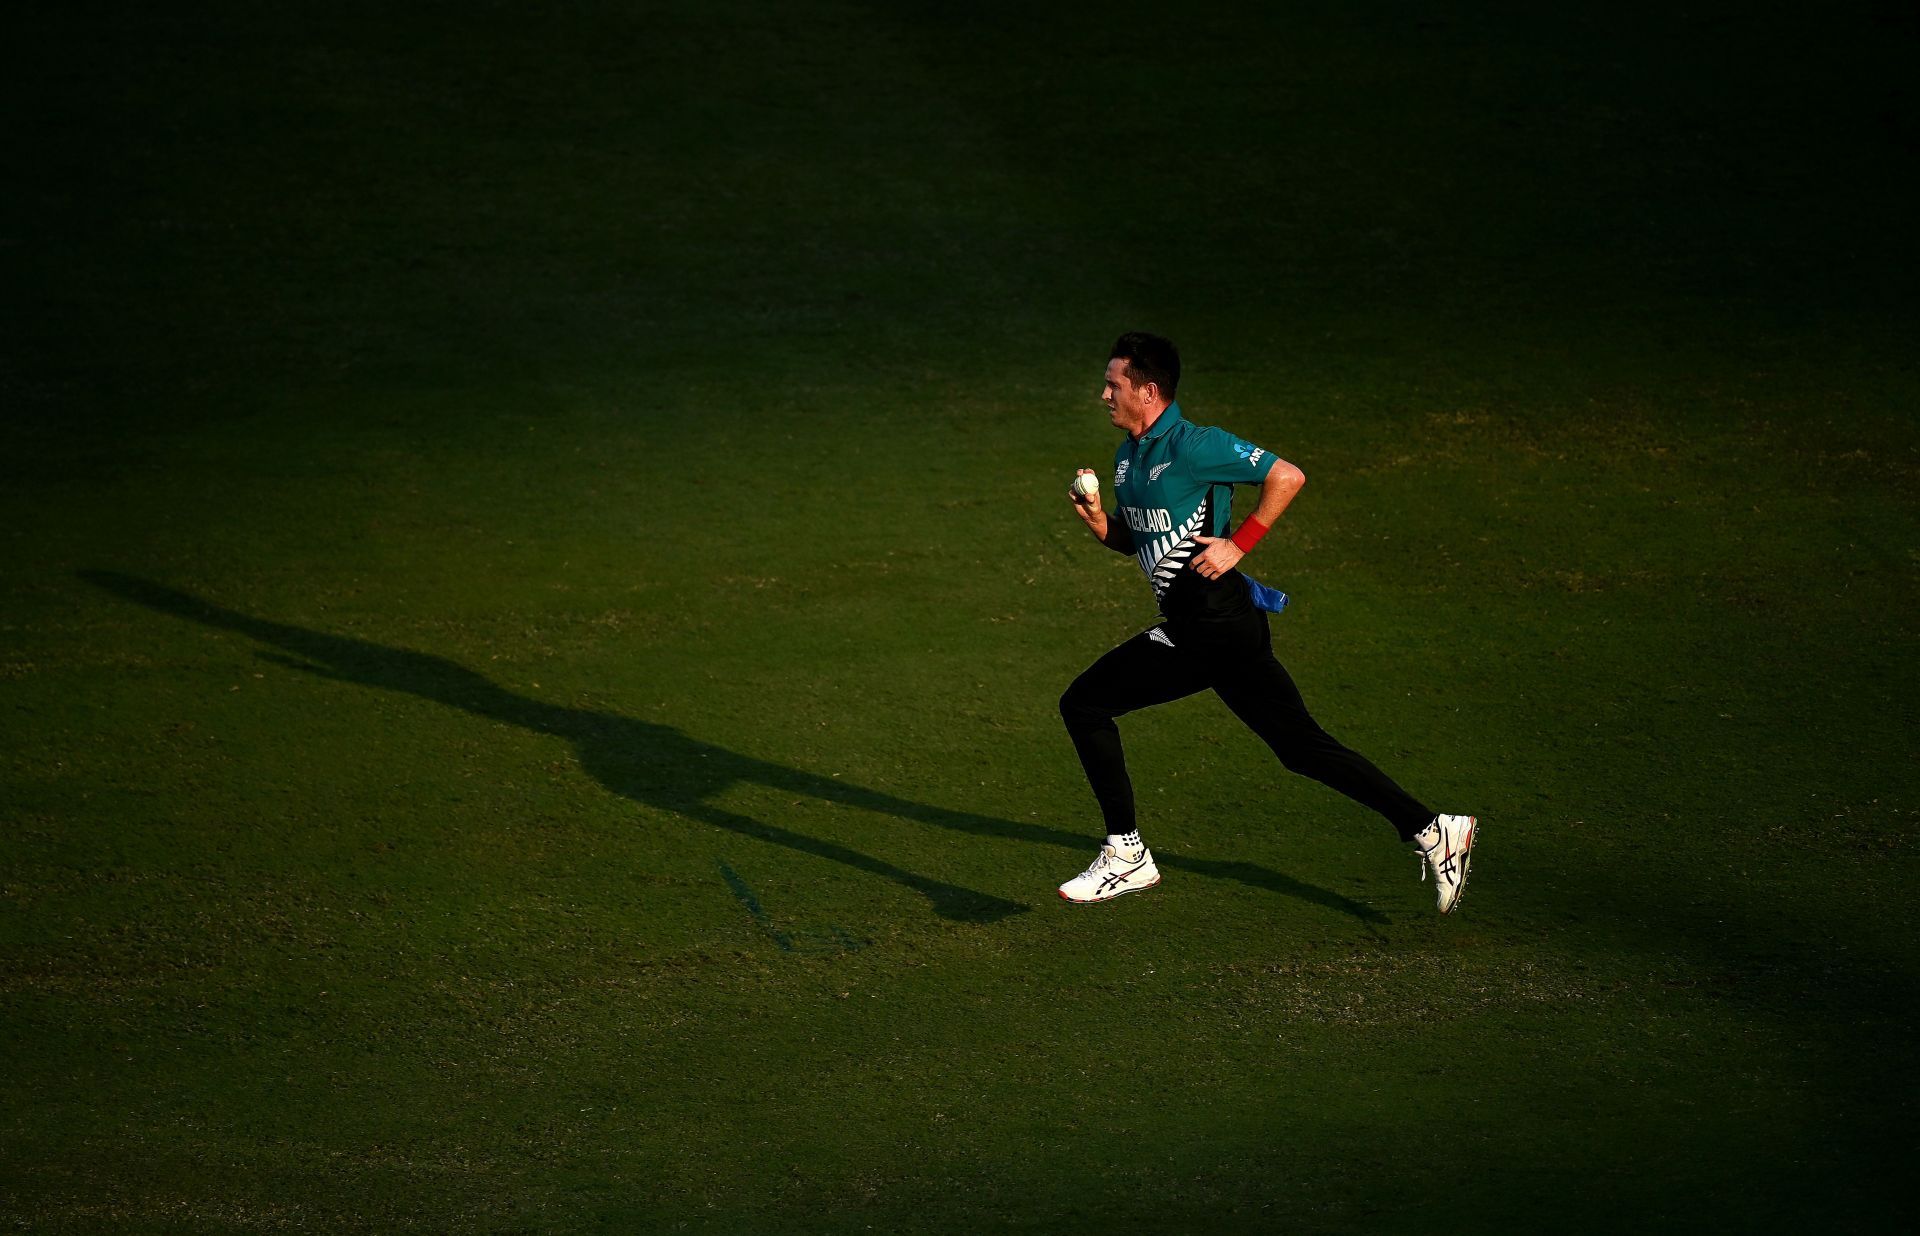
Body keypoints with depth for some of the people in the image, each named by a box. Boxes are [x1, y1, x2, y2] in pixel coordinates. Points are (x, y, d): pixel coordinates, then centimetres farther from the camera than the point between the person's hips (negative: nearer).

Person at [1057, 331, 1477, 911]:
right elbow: (1136, 540, 24)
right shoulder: (1129, 456, 14)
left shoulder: (1192, 445, -14)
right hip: (1183, 634, 9)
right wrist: (1099, 523, 3)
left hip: (1221, 629, -9)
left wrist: (1237, 545, -18)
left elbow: (1287, 476, -16)